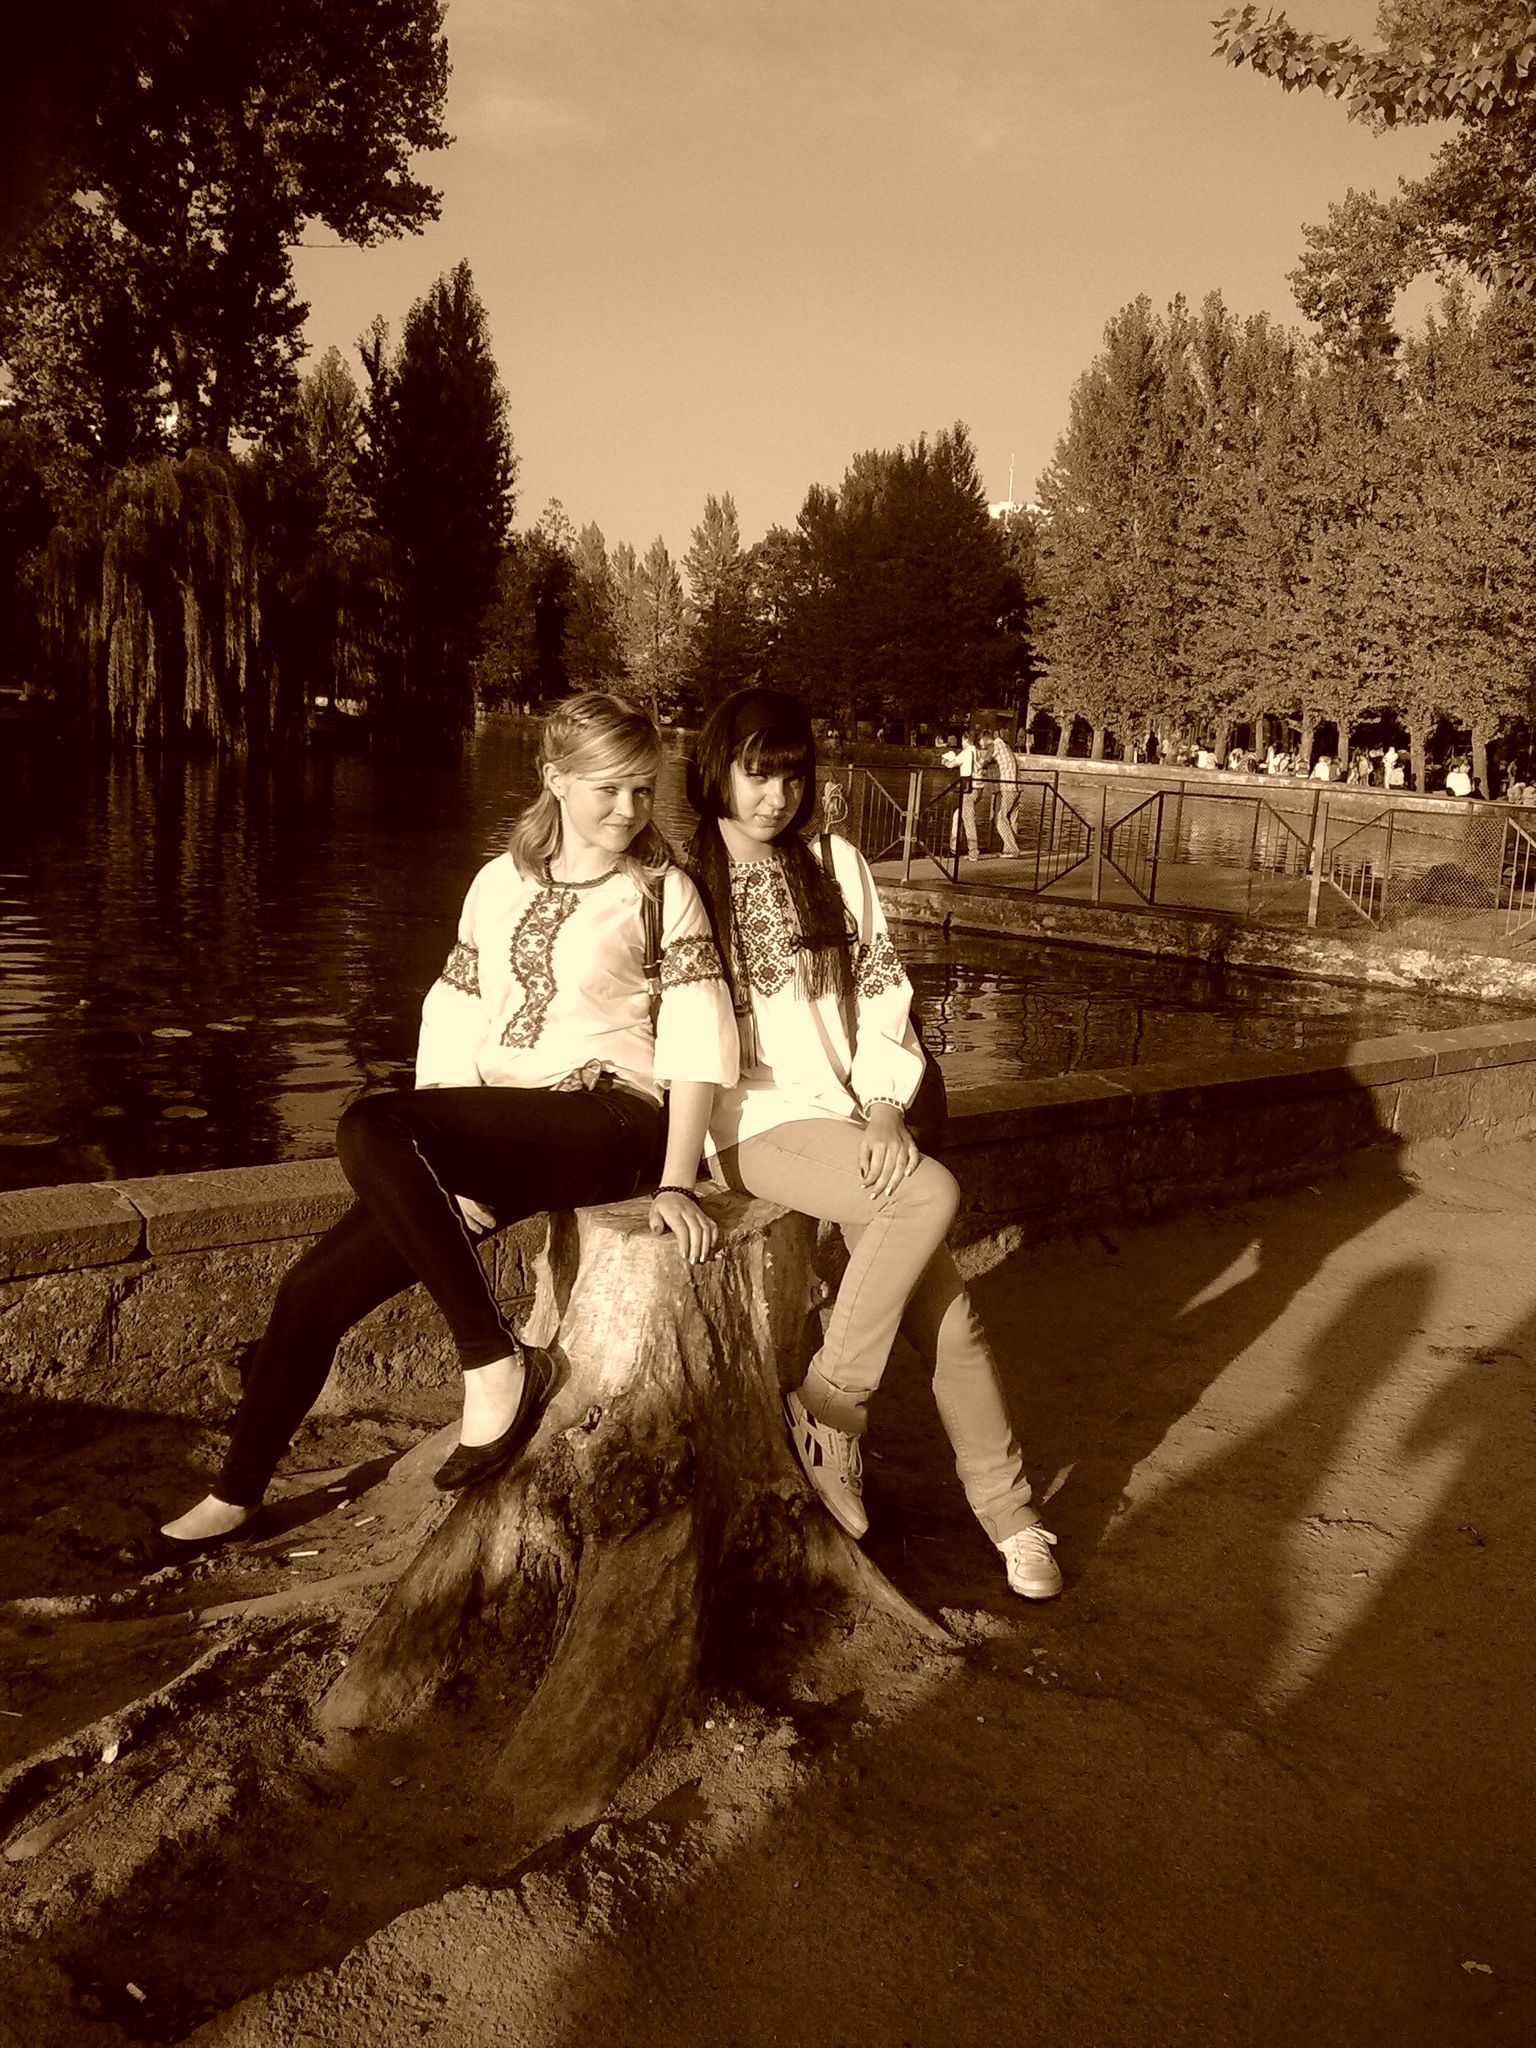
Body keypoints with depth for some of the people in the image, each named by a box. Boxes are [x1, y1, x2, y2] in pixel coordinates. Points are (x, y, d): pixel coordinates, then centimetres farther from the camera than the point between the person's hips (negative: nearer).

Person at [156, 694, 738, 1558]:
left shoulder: (662, 889, 2)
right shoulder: (502, 880, 14)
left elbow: (697, 1041, -6)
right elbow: (454, 1023, 10)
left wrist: (677, 1182, -17)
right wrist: (444, 1169, -3)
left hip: (605, 1126, -5)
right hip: (499, 1139, 6)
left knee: (371, 1129, -29)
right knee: (316, 1287, -2)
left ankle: (498, 1362, -22)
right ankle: (238, 1495, 19)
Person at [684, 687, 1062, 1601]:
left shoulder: (837, 866, 11)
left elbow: (884, 992, 9)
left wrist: (885, 1107, -5)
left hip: (854, 1119, 4)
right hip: (757, 1124, -4)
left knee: (947, 1312, -9)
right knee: (934, 1192, -28)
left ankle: (1007, 1508, 8)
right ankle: (832, 1407, -13)